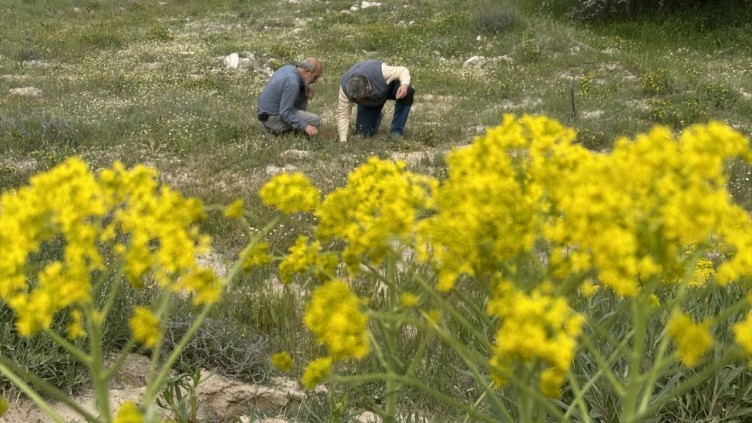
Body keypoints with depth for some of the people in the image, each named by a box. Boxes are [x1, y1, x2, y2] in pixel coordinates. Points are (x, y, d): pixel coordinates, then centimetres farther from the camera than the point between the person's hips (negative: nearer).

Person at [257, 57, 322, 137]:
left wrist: (306, 89, 2)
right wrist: (305, 126, -33)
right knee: (316, 121, -15)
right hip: (274, 119, -9)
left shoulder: (289, 68, 1)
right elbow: (284, 114, -28)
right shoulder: (292, 83, -27)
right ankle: (280, 129, -1)